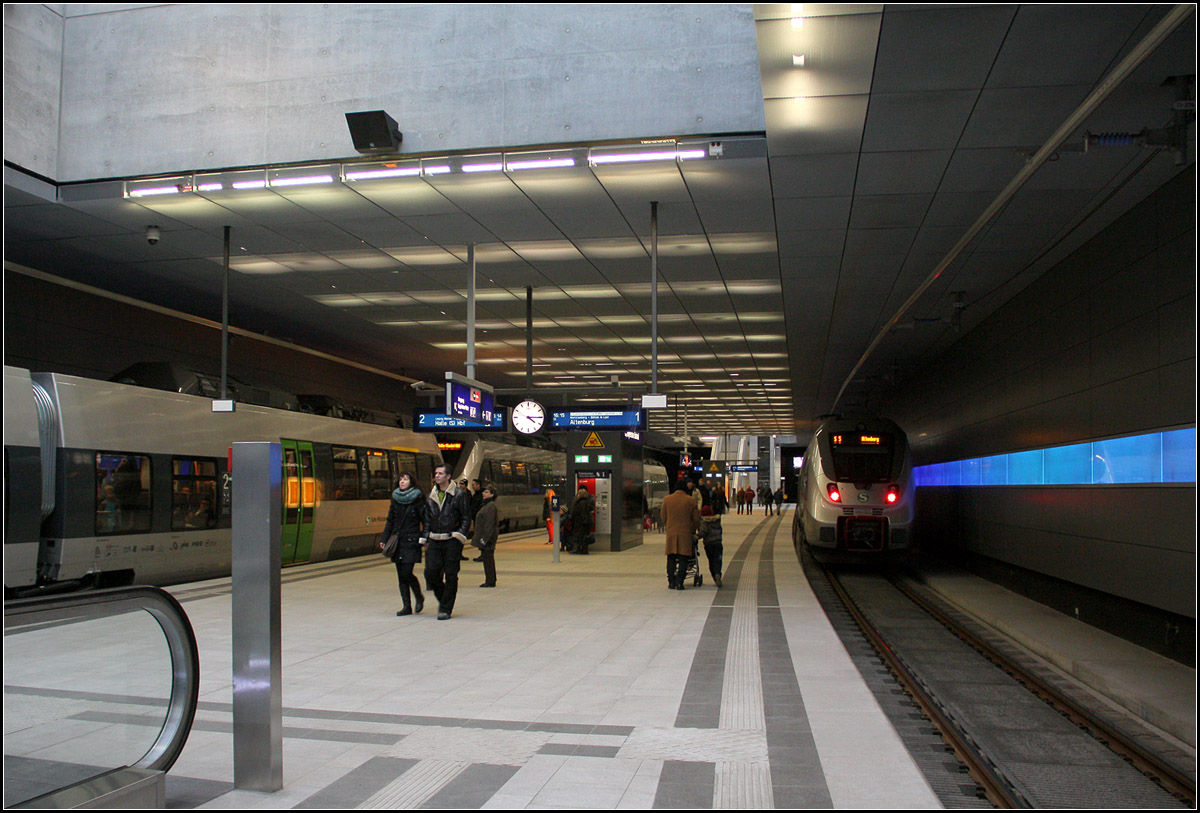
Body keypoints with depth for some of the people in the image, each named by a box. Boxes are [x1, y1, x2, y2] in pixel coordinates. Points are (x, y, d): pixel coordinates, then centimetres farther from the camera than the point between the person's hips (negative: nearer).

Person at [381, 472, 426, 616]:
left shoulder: (418, 499, -3)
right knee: (401, 575, 4)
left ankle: (419, 597, 13)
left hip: (412, 542, -5)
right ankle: (407, 606, 10)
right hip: (397, 541, 5)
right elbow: (390, 521, 14)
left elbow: (425, 520, -4)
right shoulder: (395, 499, 11)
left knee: (407, 573, -12)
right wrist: (384, 539, 7)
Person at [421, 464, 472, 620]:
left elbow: (466, 518, -2)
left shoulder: (459, 494, -3)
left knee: (451, 575, -1)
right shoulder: (431, 495, 13)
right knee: (430, 572, -3)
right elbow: (427, 519, 18)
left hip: (452, 541, -4)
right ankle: (443, 599, 21)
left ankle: (445, 609, 8)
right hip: (434, 541, 5)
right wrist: (425, 539, 12)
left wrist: (459, 536, -12)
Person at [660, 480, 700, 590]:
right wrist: (692, 531, 17)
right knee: (683, 559, 2)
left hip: (671, 533, 2)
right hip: (685, 533, -2)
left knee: (671, 558, 9)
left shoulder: (667, 499, 3)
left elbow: (663, 517, 9)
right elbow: (696, 520, 3)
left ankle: (671, 582, 8)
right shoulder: (691, 501, -1)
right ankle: (679, 582, -4)